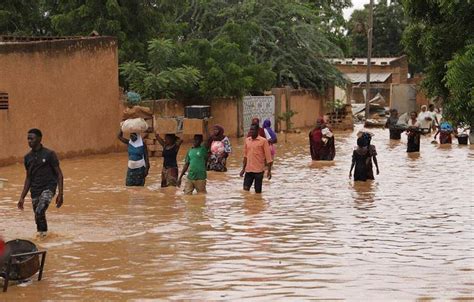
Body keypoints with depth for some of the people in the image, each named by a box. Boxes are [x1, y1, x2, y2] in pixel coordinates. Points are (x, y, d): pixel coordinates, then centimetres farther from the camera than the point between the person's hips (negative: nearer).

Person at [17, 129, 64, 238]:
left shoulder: (49, 154, -7)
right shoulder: (28, 157, 10)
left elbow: (59, 174, -6)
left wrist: (60, 194, -13)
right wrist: (22, 197, 14)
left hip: (48, 188, -6)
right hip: (35, 191, 6)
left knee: (39, 212, -26)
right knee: (38, 218, 6)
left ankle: (44, 233, -10)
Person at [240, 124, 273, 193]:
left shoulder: (263, 141, -7)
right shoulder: (247, 140, 8)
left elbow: (268, 156, -7)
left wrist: (269, 170, -11)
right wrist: (243, 169, 16)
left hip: (259, 170, -4)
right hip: (248, 170, 4)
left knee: (258, 190, 2)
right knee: (245, 189, -2)